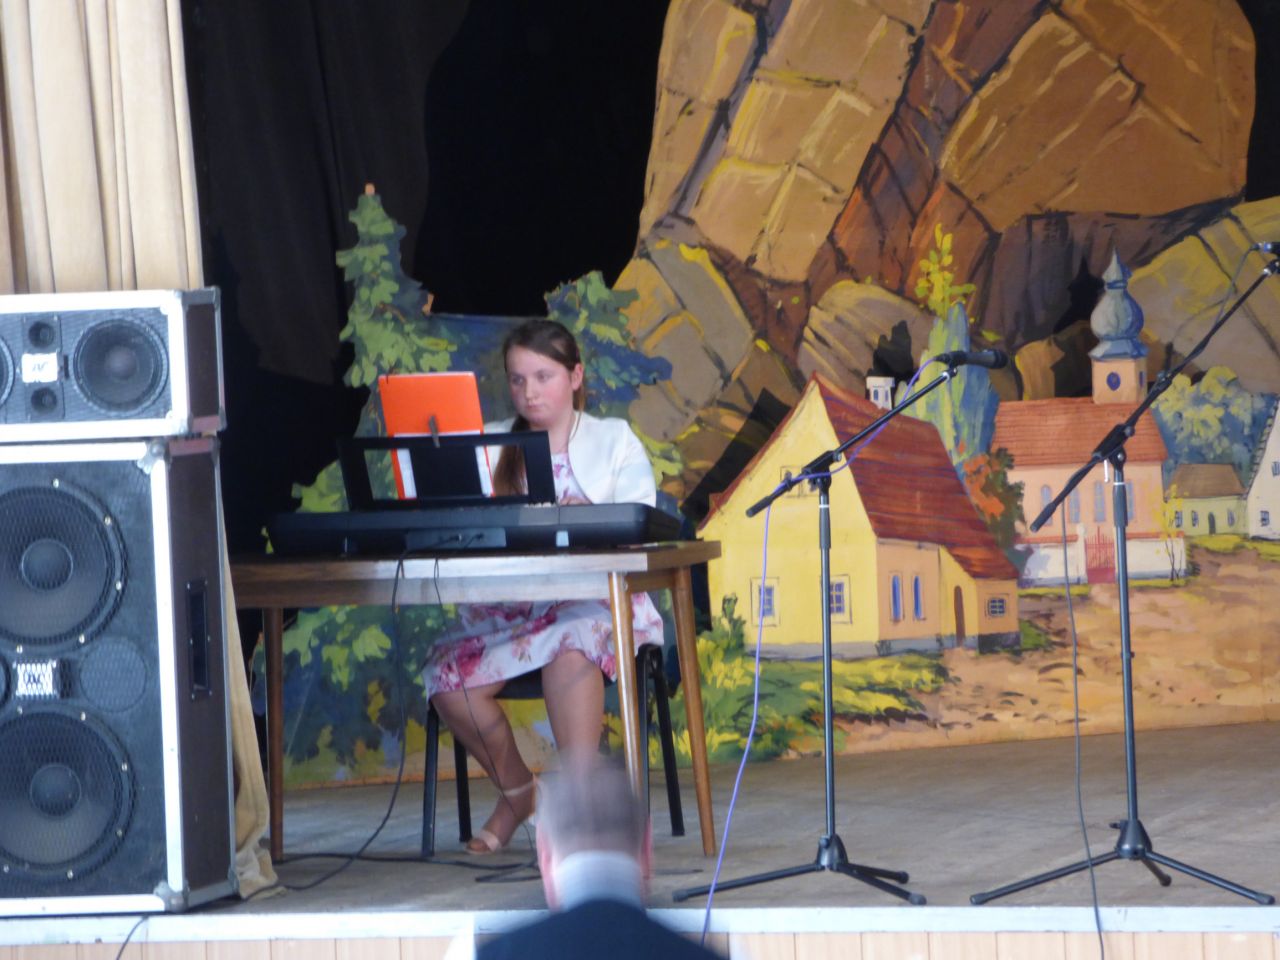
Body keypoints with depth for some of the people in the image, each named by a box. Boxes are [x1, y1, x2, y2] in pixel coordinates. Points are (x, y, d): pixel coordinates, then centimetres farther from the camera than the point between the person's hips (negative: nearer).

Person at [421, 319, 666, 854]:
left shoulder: (614, 440, 13)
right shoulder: (491, 444, 18)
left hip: (595, 596, -3)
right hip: (503, 605, 3)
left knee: (571, 645, -39)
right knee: (448, 677, -26)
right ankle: (515, 790, 1)